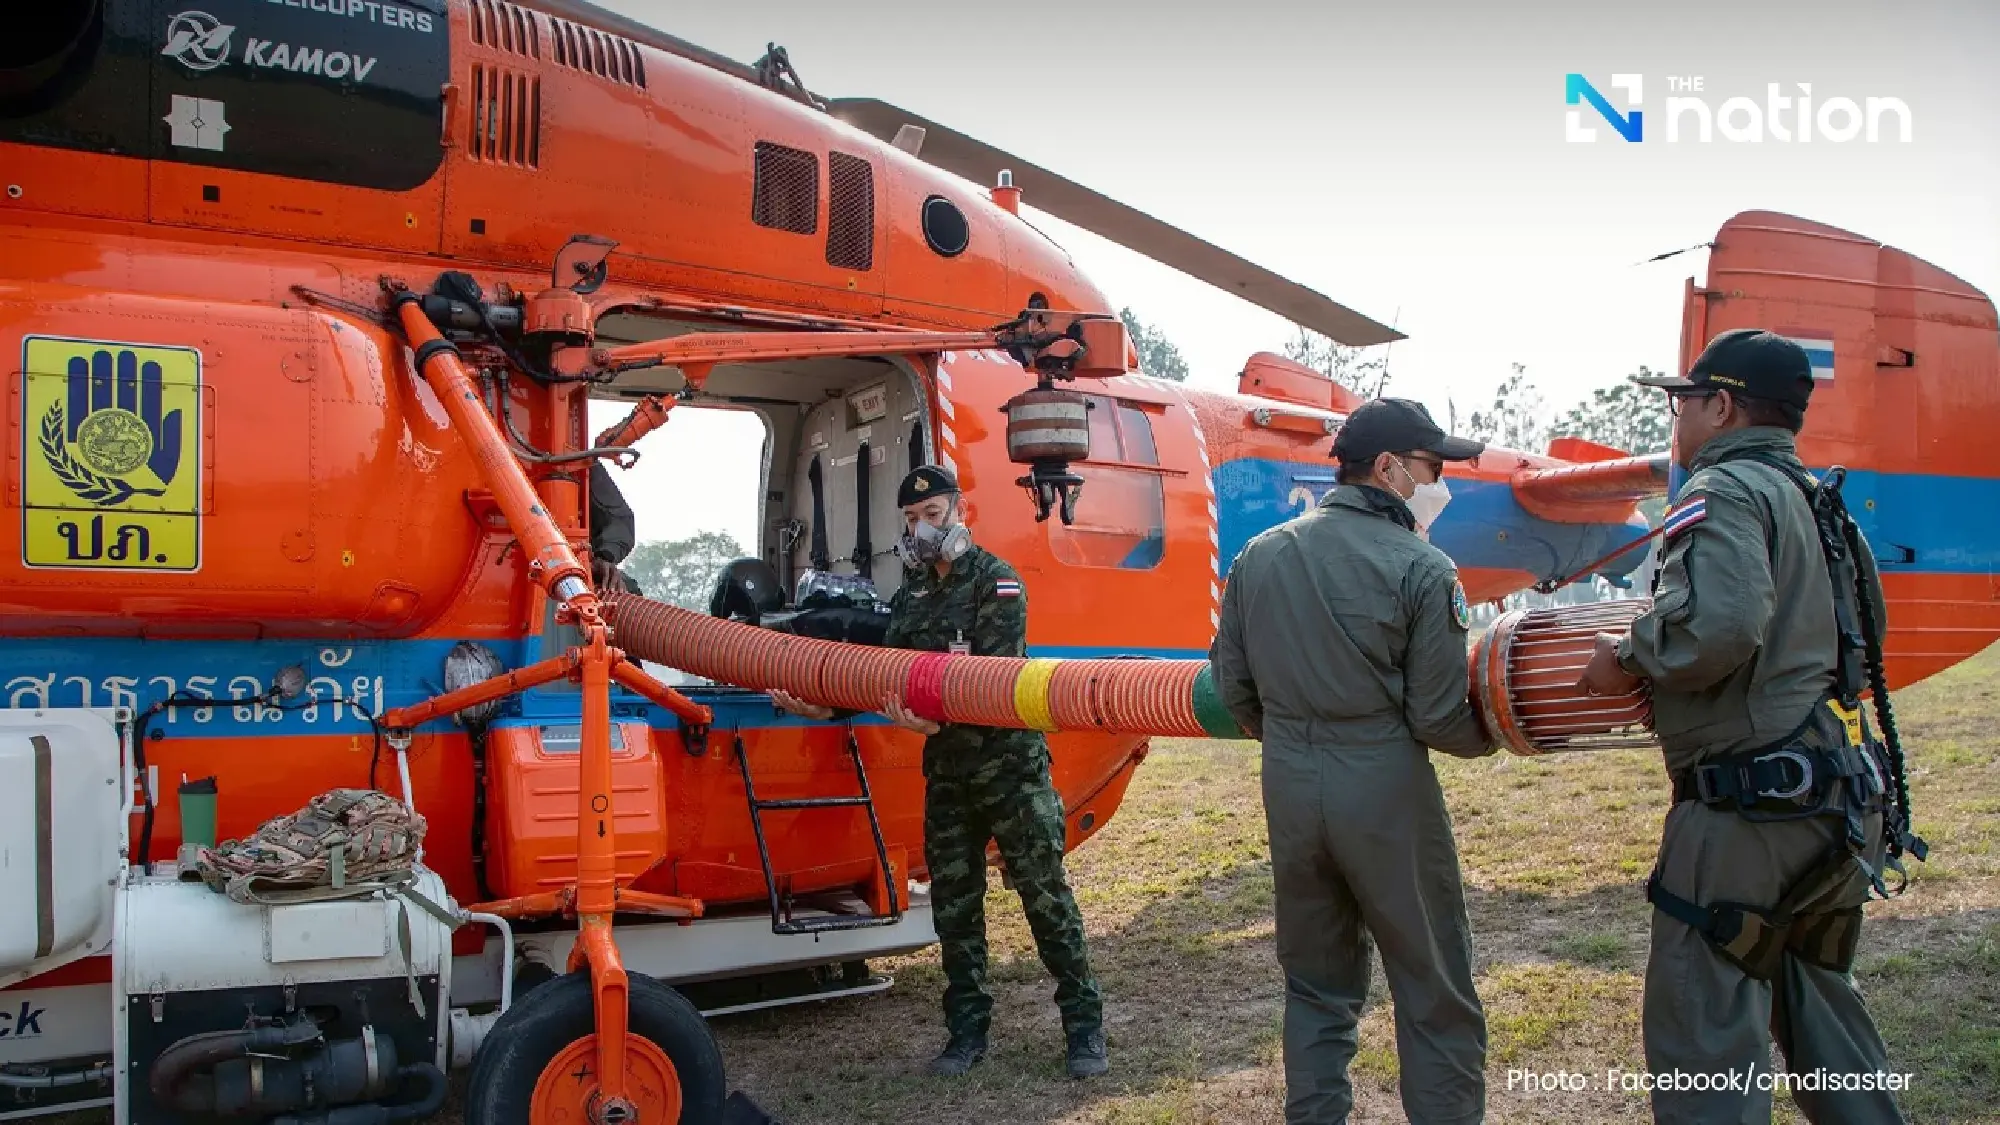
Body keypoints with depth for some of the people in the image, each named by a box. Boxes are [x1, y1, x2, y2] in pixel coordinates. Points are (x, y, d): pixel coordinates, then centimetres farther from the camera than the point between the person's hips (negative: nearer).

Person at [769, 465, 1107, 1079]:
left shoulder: (996, 580, -7)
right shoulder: (910, 596, 14)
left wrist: (940, 718, -35)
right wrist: (826, 706, -2)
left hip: (1010, 759, -6)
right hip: (945, 769, 6)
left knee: (1044, 892, -2)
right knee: (953, 903, 10)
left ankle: (1084, 1025, 8)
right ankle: (968, 1029, 22)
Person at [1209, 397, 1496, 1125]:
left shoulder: (1258, 555, 4)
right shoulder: (1422, 567, -11)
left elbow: (1232, 690, 7)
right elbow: (1438, 719, -11)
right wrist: (1494, 736, 10)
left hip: (1289, 790, 5)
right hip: (1385, 791, -5)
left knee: (1316, 984, 18)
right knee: (1434, 993, 9)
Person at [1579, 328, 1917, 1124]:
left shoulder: (1725, 491, -13)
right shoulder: (1818, 500, 16)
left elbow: (1719, 625, -30)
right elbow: (1867, 632, 23)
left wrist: (1632, 659, -14)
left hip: (1747, 810, -10)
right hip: (1838, 800, 10)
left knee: (1703, 1033, -1)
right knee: (1819, 1003, 24)